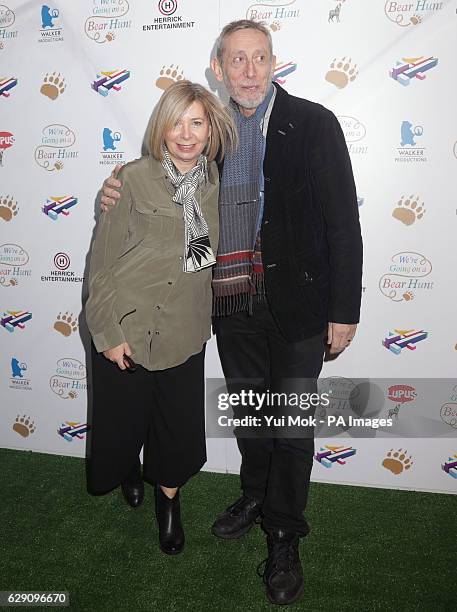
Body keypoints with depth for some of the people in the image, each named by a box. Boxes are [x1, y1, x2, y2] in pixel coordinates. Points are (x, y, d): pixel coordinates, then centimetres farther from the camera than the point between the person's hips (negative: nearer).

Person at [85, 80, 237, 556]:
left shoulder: (216, 182, 0)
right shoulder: (134, 179, -13)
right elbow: (103, 259, -11)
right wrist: (109, 332, -12)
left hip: (184, 329, 3)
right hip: (126, 328, -2)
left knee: (180, 422, 13)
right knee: (122, 419, 16)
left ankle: (169, 498, 42)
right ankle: (127, 472, 52)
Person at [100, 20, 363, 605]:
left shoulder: (313, 123, -5)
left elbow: (343, 221, -7)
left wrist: (344, 310, -10)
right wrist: (123, 196, -5)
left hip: (296, 305, -3)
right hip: (231, 304, 4)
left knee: (291, 425, 7)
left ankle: (283, 538, 29)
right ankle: (255, 496, 45)